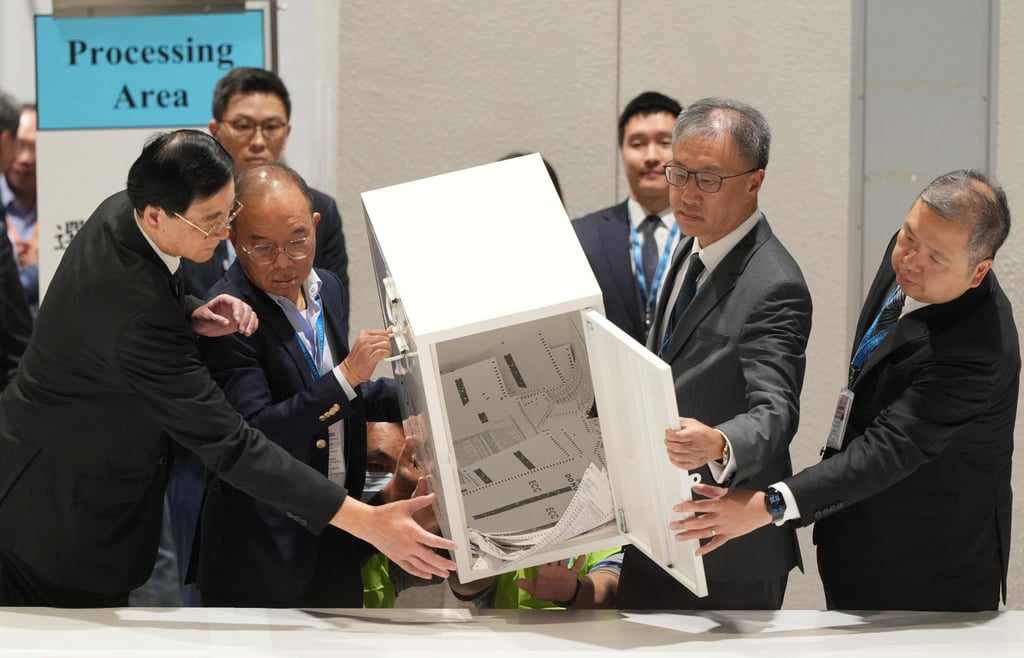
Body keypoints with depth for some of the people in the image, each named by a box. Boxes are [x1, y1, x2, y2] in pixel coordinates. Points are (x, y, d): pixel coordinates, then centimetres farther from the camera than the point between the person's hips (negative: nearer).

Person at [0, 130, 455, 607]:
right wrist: (367, 522, -38)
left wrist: (192, 317, -11)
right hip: (57, 512, -9)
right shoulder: (137, 312, -37)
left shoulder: (119, 211, -10)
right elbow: (228, 445, -36)